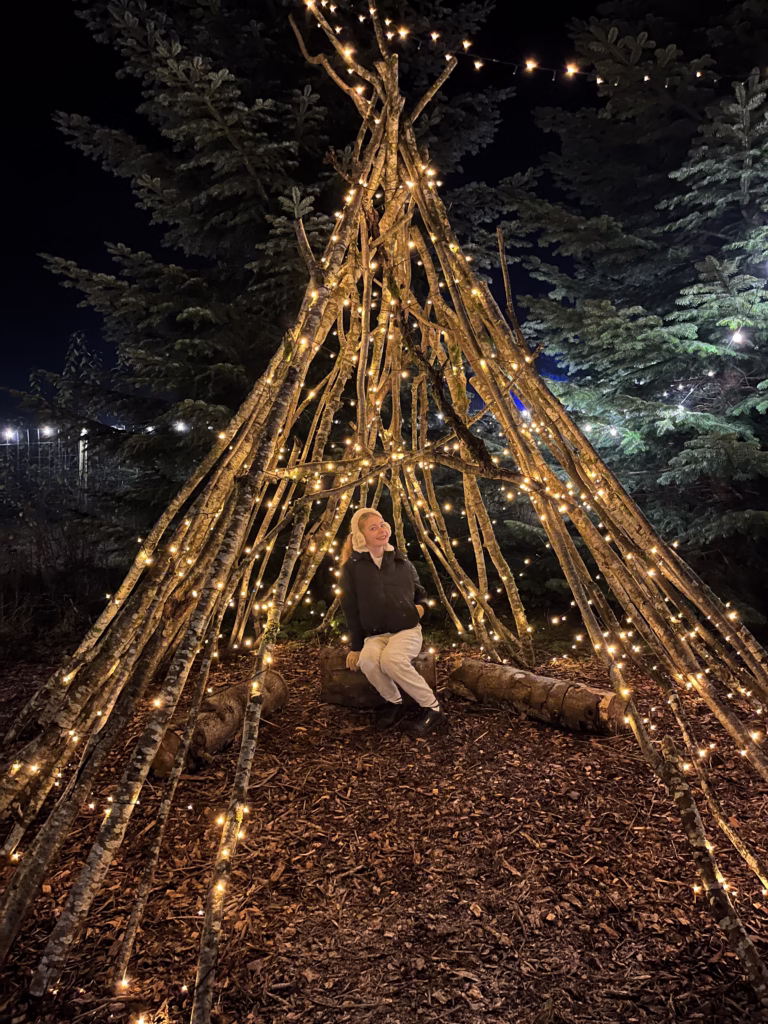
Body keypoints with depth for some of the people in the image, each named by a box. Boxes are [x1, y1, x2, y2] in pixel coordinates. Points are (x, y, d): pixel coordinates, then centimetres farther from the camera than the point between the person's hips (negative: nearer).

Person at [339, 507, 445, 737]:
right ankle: (394, 702, -7)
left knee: (391, 659, -33)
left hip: (407, 630, 0)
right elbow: (350, 610, 4)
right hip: (374, 635, 0)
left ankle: (432, 707, -17)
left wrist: (421, 606, -2)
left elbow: (421, 593, 21)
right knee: (367, 660, -34)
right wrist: (355, 646, 1)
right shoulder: (352, 567, 1)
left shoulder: (401, 562, 8)